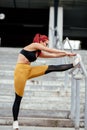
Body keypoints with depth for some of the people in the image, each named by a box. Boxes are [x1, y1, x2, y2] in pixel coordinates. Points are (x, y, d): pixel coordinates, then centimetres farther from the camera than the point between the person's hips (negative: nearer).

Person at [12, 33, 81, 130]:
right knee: (18, 98, -3)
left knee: (51, 68, 0)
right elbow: (50, 50, -4)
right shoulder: (34, 45, -5)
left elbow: (54, 55, 17)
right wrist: (65, 52, 2)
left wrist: (66, 54, 14)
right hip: (21, 70, -8)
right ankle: (15, 122, 2)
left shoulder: (39, 53, 17)